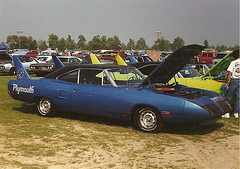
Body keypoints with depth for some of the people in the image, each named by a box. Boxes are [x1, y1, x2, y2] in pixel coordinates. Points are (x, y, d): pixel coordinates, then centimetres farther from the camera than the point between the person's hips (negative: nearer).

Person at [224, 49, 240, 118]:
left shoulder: (233, 63, -10)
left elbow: (229, 74, -12)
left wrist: (226, 83, -7)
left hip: (234, 81, -4)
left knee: (228, 97, 4)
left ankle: (227, 113, 2)